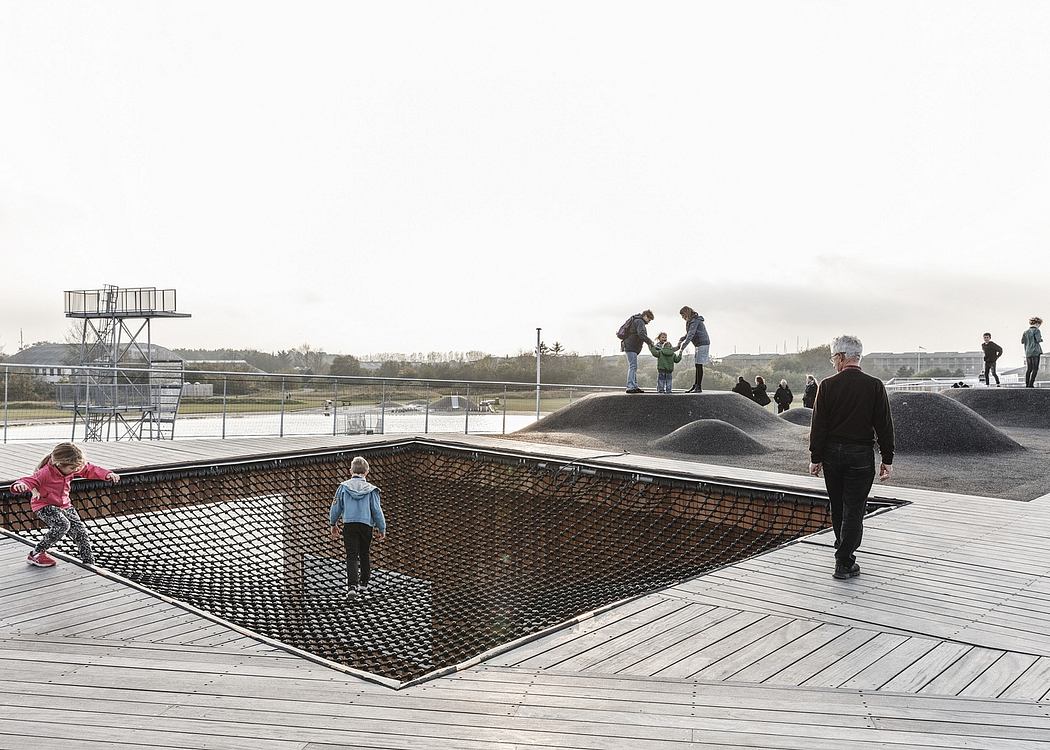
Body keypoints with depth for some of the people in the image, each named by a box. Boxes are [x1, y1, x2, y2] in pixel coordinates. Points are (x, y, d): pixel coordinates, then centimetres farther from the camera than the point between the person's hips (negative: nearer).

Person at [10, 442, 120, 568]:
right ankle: (35, 554, -15)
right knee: (62, 525, -31)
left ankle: (89, 562, 8)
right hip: (45, 506, -7)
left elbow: (89, 469, 3)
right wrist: (21, 485, -61)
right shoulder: (46, 473, -26)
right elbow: (31, 480, -36)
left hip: (64, 506, 7)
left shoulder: (72, 470, -5)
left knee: (80, 531, -1)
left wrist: (108, 474, -10)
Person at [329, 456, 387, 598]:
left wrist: (333, 524, 20)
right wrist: (382, 529, 6)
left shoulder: (343, 487, 1)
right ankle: (363, 584, 28)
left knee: (351, 556, -1)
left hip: (349, 525, 0)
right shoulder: (371, 489, -2)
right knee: (364, 555, 19)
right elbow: (377, 510, -3)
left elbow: (335, 508, 4)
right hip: (366, 525, 1)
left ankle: (352, 586, -17)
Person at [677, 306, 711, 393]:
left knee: (699, 365, -10)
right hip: (699, 345, 10)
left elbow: (691, 334, -23)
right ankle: (695, 386, 13)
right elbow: (689, 334, 25)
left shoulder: (695, 321, -15)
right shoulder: (690, 321, 16)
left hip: (703, 344, -10)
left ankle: (699, 387, -8)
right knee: (697, 366, 10)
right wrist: (681, 339, 9)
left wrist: (683, 347, -27)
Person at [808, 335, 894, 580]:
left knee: (837, 508, 17)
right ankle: (844, 564, 1)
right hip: (861, 455, -1)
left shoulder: (827, 385, -6)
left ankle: (844, 551, 33)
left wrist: (815, 458, 2)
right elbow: (884, 425, -4)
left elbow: (818, 425, -5)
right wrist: (887, 459, 3)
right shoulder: (874, 386, -5)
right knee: (854, 509, 2)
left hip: (832, 453, 1)